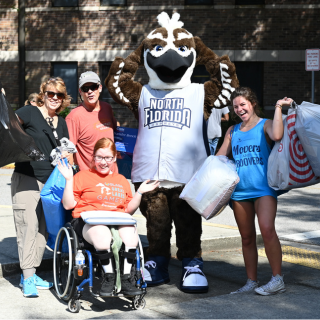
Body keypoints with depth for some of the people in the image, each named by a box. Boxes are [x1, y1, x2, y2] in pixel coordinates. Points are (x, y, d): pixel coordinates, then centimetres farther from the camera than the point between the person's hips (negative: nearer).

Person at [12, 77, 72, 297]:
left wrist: (66, 154, 3)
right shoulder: (30, 113, -3)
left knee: (43, 228, 6)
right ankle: (27, 278, -8)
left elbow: (67, 150, 22)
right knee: (28, 225, -11)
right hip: (26, 180, -6)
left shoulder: (61, 123, 15)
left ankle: (30, 274, 15)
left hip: (50, 182, 6)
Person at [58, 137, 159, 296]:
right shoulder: (83, 176, 16)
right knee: (103, 234, -39)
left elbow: (129, 210, 24)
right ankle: (109, 276, -26)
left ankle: (127, 278, -26)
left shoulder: (121, 180, 27)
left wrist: (140, 193, 13)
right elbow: (68, 205, 7)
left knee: (130, 233, -33)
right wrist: (69, 180, 0)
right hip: (88, 221, -3)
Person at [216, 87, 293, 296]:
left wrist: (278, 108, -13)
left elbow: (277, 135, -21)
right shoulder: (232, 131, 17)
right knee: (247, 237, 9)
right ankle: (251, 282, 18)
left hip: (263, 187, -5)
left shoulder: (265, 125, 3)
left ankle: (278, 279, -15)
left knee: (267, 229, -23)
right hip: (240, 190, 5)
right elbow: (220, 158, 21)